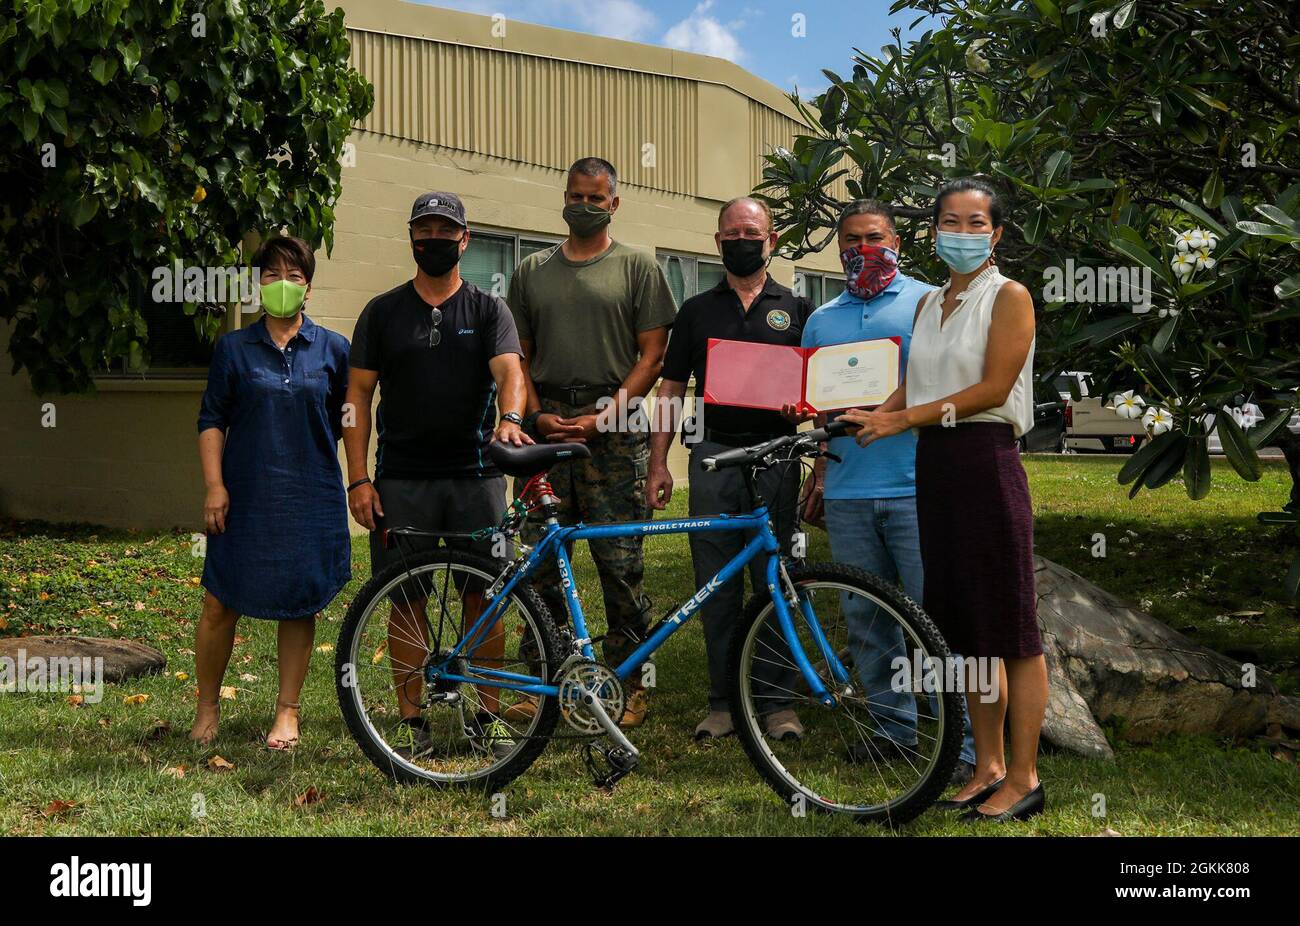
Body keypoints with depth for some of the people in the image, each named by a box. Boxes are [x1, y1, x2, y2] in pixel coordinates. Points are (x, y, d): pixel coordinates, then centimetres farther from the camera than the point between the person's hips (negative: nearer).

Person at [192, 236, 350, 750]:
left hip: (310, 498, 1)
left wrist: (355, 480, 7)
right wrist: (214, 485, -4)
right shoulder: (234, 349, 5)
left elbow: (348, 415, 13)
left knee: (301, 604, 5)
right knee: (221, 603, 0)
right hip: (244, 496, 0)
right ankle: (207, 708, 18)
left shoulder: (333, 350, 5)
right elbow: (211, 421, 4)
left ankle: (287, 712, 18)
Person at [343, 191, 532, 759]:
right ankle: (411, 721, 12)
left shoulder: (488, 309, 8)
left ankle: (488, 716, 14)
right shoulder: (383, 312, 9)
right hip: (402, 479, 0)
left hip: (476, 476, 0)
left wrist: (510, 419, -32)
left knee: (483, 596, 3)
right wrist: (358, 478, -3)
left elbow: (509, 372, -9)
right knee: (407, 600, 2)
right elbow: (358, 395, 7)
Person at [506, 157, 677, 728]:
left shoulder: (637, 266, 6)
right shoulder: (532, 270, 15)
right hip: (546, 428, 3)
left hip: (614, 430, -3)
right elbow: (519, 357, 16)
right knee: (540, 561, 2)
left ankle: (630, 685, 8)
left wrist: (603, 418, -9)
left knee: (620, 565, -3)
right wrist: (537, 415, -1)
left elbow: (652, 356, 0)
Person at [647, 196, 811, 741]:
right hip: (712, 458, 1)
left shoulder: (795, 309, 11)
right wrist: (657, 464, 3)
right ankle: (723, 702, 12)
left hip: (775, 459, -1)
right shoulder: (697, 311, 13)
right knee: (716, 590, 3)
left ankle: (779, 701, 10)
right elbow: (671, 390, 11)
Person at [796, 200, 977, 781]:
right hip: (847, 492, 5)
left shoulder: (928, 303, 5)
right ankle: (894, 724, 21)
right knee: (865, 616, 9)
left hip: (917, 488, -5)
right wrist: (818, 480, 15)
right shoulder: (822, 320, 18)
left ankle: (963, 740, 1)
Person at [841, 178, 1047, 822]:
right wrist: (870, 417, -4)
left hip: (985, 460, -7)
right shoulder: (928, 304, 18)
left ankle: (1024, 777, 4)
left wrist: (906, 419, -14)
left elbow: (993, 388, -12)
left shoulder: (1008, 296, -2)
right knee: (966, 624, 11)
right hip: (934, 463, 7)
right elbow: (910, 386, 15)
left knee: (1012, 627, -3)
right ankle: (988, 766, 20)